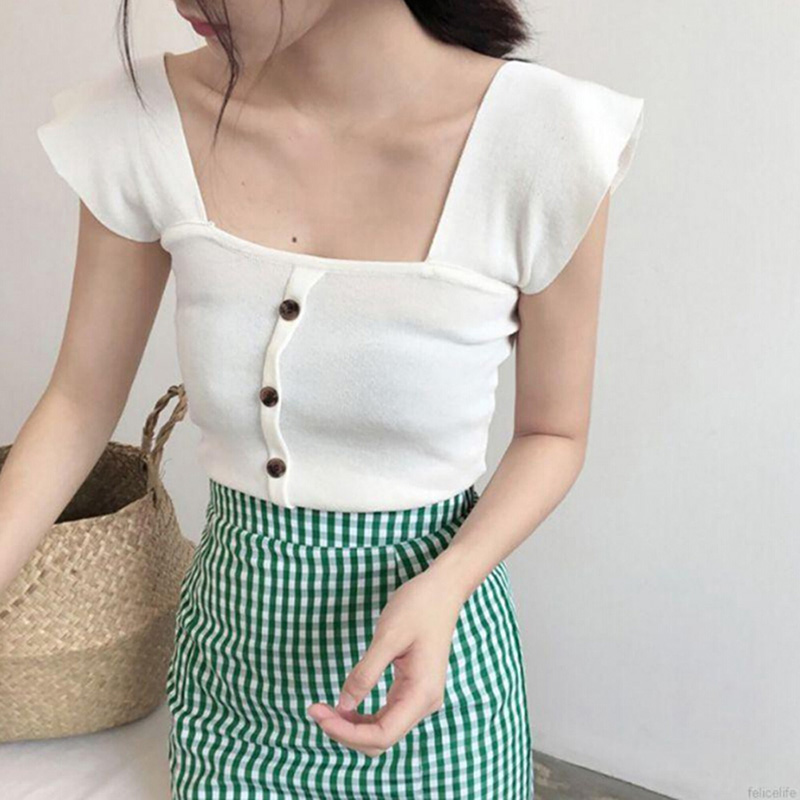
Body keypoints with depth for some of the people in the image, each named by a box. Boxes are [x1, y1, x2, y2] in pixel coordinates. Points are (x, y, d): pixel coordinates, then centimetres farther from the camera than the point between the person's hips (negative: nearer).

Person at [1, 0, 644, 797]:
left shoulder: (542, 138, -20)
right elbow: (80, 404, -3)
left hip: (428, 651, -2)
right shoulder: (143, 123, -12)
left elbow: (553, 433, -7)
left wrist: (443, 588, -22)